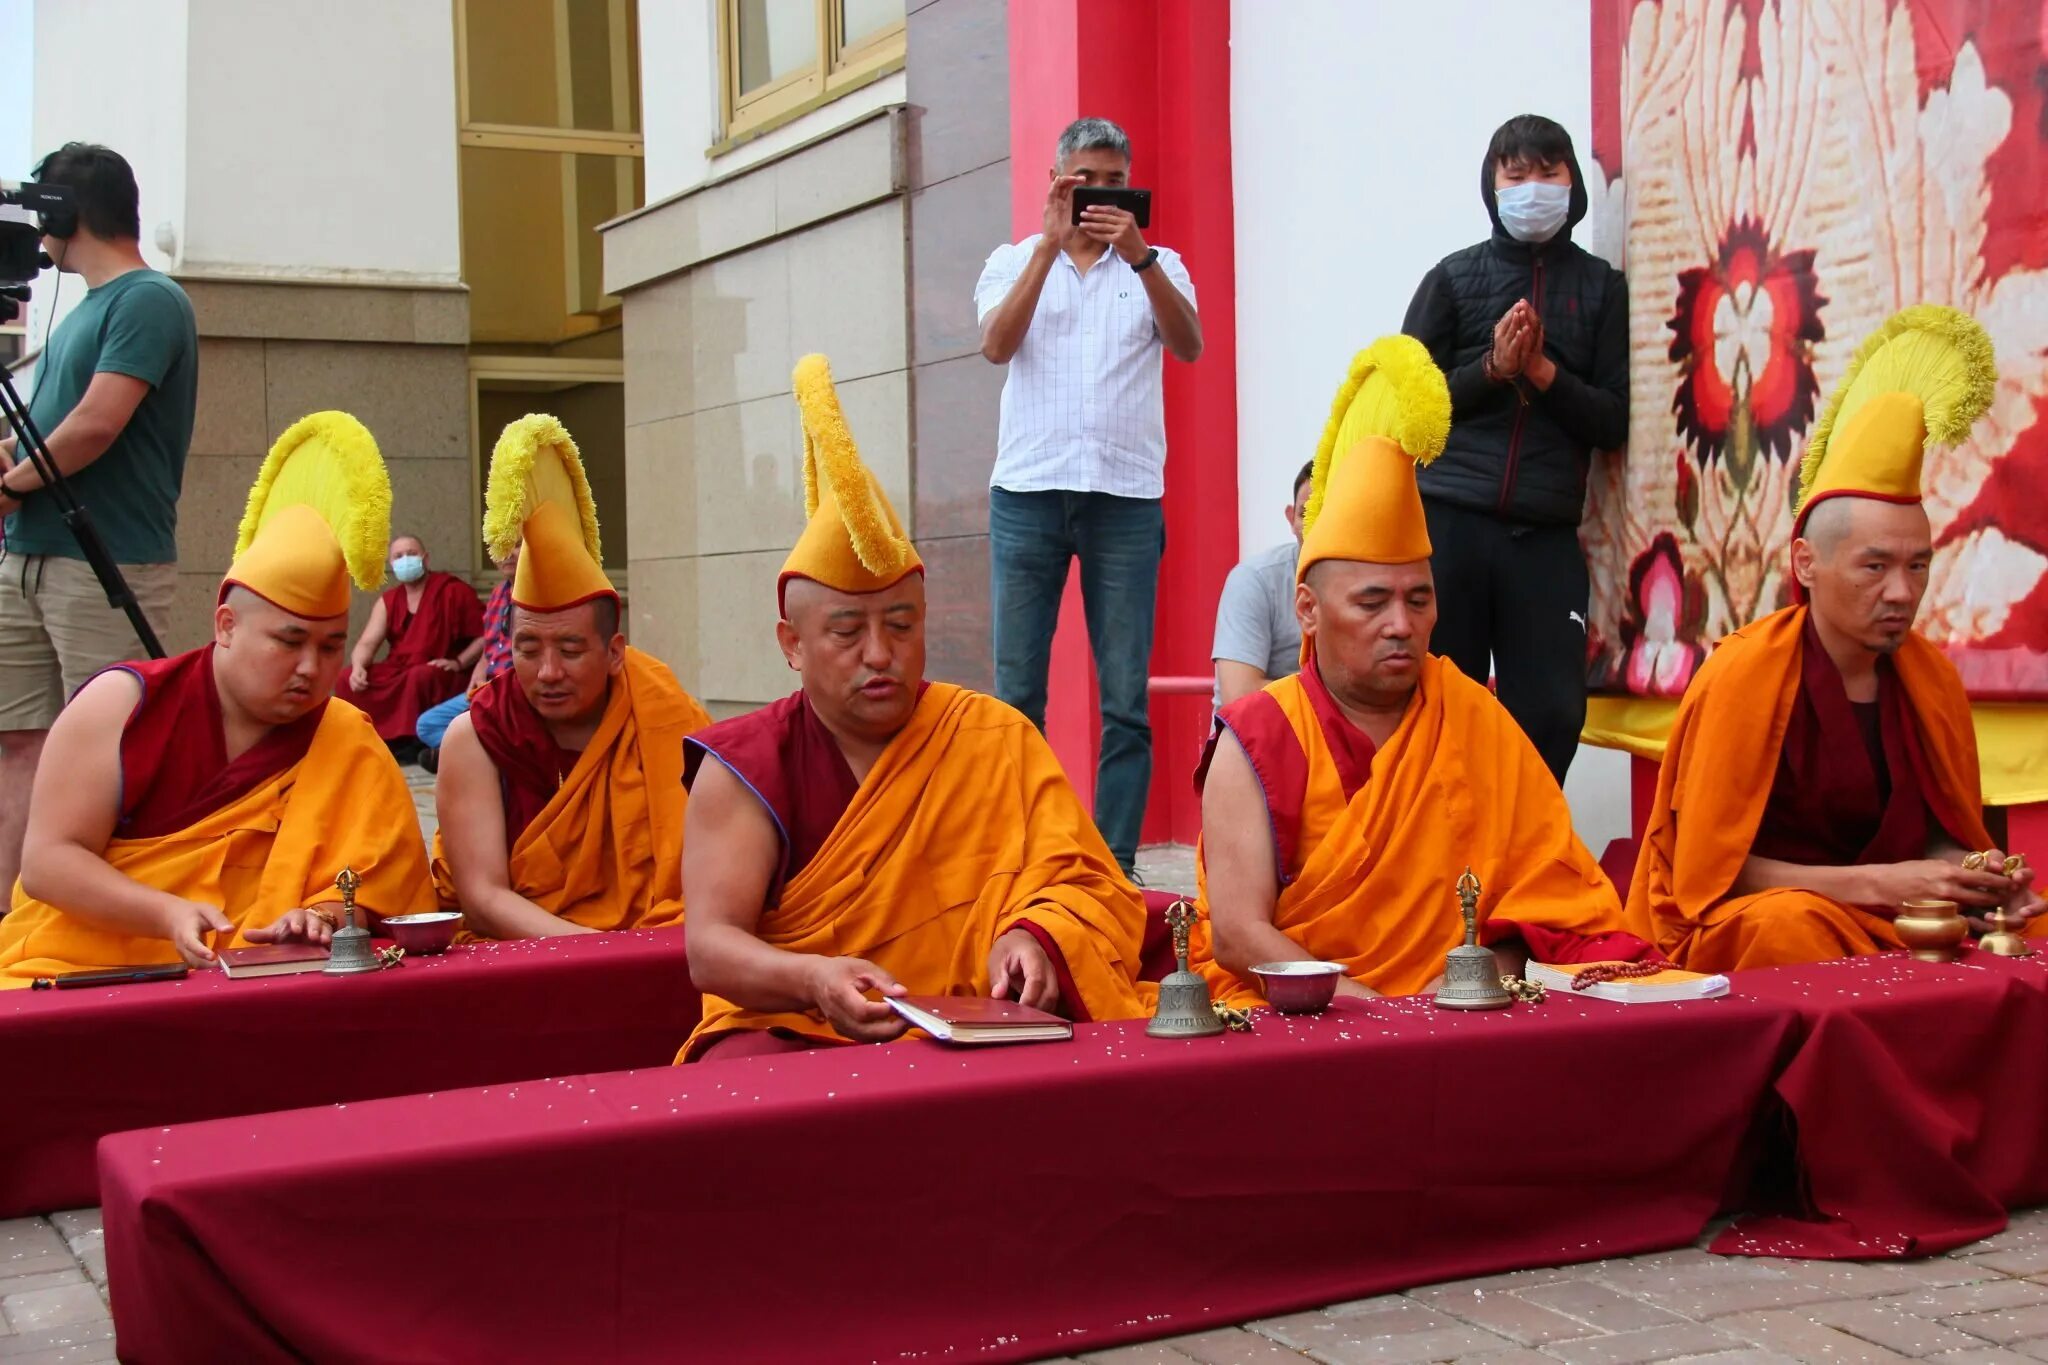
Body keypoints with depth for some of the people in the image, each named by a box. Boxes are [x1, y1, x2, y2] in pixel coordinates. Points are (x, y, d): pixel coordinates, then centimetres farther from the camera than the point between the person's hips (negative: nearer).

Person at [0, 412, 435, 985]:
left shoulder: (346, 743, 3)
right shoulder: (124, 702, -1)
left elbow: (367, 889, 1)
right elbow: (47, 861, -7)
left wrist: (318, 919, -22)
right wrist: (172, 915, -22)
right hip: (79, 969, -1)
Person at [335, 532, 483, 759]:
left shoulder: (453, 591, -4)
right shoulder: (388, 601, 11)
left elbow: (485, 635, -6)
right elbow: (367, 643, 2)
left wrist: (458, 663, -19)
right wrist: (358, 667, -21)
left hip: (442, 677, -5)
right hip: (397, 672, 5)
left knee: (419, 676, -38)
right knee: (349, 678, -16)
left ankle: (413, 741, -24)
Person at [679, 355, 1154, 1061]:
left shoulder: (996, 739, 8)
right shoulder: (744, 766, 3)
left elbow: (1093, 888, 4)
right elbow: (709, 947, -8)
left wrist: (1033, 938, -20)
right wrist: (815, 981, -30)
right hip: (788, 1032, -1)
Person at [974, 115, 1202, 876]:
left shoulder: (1157, 268, 12)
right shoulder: (1014, 263, 12)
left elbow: (1189, 348, -7)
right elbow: (996, 345, -7)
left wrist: (1139, 256, -19)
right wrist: (1051, 245, -14)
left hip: (1126, 497, 0)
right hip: (1028, 492, 0)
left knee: (1126, 699, -2)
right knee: (1017, 692, -1)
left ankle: (1115, 862, 2)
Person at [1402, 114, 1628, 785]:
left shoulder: (1601, 287, 12)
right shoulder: (1454, 277, 11)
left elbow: (1614, 421, 6)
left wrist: (1543, 371, -8)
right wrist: (1492, 367, -7)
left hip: (1547, 535, 1)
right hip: (1448, 523, 0)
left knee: (1552, 715, -4)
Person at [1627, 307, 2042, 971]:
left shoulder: (1930, 676, 3)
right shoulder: (1746, 672, -13)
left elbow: (1939, 835, 15)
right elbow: (1708, 873, -13)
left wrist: (1982, 878, -9)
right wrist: (1880, 883, -19)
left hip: (1889, 917, 6)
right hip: (1727, 930, -5)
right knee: (1793, 923, -37)